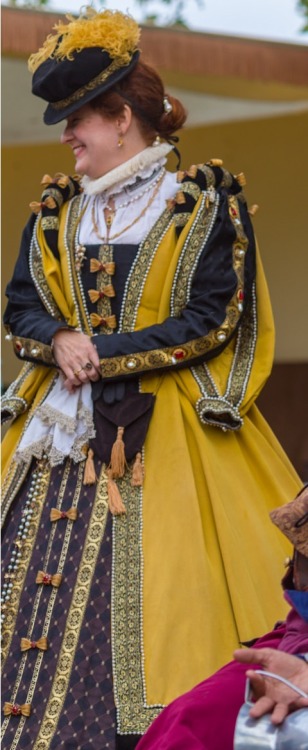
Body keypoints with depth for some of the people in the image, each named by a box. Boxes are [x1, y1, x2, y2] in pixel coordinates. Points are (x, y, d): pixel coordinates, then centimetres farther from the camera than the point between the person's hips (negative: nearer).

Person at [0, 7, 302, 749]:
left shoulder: (204, 207, -2)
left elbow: (210, 320, -9)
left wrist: (104, 353, -14)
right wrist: (61, 340, -9)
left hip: (166, 434, -4)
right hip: (69, 431, 4)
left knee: (158, 592, -9)